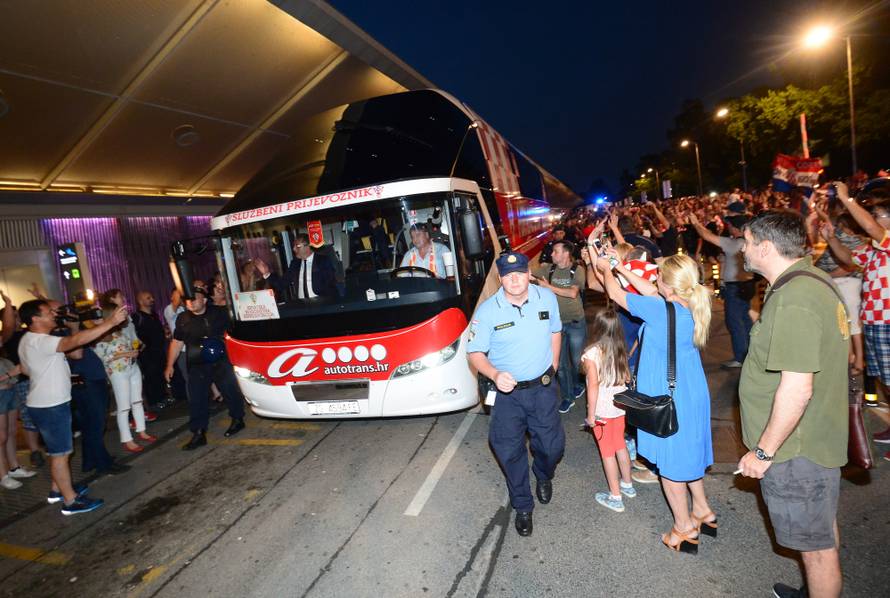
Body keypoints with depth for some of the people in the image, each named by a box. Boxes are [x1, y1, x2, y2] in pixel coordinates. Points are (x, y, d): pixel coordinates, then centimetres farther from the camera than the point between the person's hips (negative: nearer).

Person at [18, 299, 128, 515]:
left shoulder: (29, 340, 10)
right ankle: (71, 501, 7)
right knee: (60, 453, -2)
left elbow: (26, 369, 23)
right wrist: (111, 322, -43)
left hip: (47, 403, 10)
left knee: (57, 450, 21)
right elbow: (76, 340, -40)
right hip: (50, 406, -10)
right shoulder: (40, 341, -25)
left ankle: (57, 489, 35)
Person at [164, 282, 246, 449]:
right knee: (196, 401, 3)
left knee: (231, 392, 7)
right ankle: (198, 434, 13)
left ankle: (237, 420, 29)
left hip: (221, 363, -2)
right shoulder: (182, 318, 5)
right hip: (196, 367, 2)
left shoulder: (219, 312, -3)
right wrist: (170, 365, 7)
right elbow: (176, 343, 10)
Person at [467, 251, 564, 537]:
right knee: (510, 452, 8)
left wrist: (553, 367, 8)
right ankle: (523, 507, 33)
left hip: (543, 388, 2)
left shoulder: (547, 298, -7)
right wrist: (495, 375, -30)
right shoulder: (487, 310, -16)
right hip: (507, 393, -2)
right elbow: (475, 353, -12)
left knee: (552, 446, 12)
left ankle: (544, 476, 49)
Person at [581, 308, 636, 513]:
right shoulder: (620, 350, -3)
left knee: (607, 452, 7)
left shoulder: (592, 353, -20)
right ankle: (627, 484, 40)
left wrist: (591, 414, -13)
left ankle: (615, 497, 17)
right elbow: (627, 377, 5)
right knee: (620, 445, 23)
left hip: (602, 411, -6)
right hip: (620, 406, 6)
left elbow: (594, 385, -20)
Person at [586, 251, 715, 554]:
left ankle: (684, 528, 27)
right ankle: (702, 510, 43)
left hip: (667, 397, -8)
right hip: (692, 391, 8)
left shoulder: (659, 309, -28)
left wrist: (606, 270, 5)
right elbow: (650, 291, 8)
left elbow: (615, 294, -15)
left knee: (668, 461, 11)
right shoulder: (692, 305, -6)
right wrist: (619, 267, 12)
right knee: (686, 450, 26)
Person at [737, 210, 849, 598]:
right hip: (818, 436, 10)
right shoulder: (811, 279, 5)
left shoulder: (793, 299, -27)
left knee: (816, 545, 9)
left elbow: (796, 388, -29)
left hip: (798, 448, -10)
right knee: (823, 534, 26)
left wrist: (764, 451, -21)